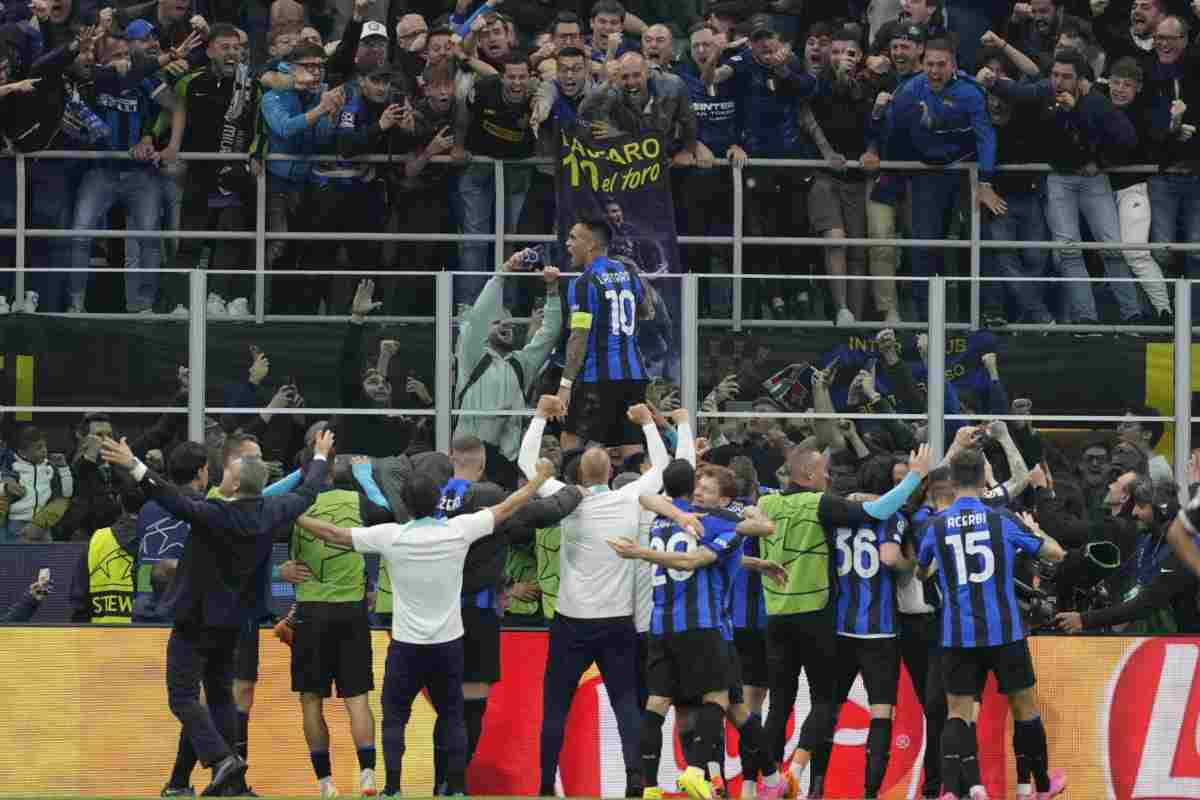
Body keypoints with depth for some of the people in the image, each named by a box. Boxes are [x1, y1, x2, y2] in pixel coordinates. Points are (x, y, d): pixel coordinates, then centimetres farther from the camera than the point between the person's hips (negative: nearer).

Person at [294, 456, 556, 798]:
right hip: (449, 643, 2)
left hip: (406, 645, -2)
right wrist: (542, 476, 17)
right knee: (453, 716, 14)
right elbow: (509, 506, 3)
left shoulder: (391, 536, -13)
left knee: (394, 717, 9)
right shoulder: (458, 531, -8)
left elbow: (333, 534, -9)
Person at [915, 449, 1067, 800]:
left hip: (957, 636, 1)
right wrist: (1035, 529, 27)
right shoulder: (1004, 520, -4)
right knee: (1024, 707, 16)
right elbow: (1056, 554, 8)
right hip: (1004, 632, -1)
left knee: (959, 713, 4)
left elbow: (920, 573, 19)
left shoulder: (936, 526, -1)